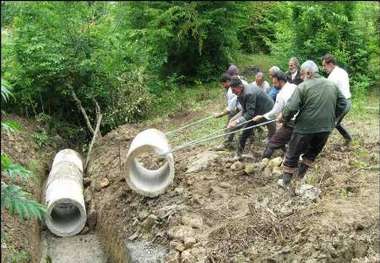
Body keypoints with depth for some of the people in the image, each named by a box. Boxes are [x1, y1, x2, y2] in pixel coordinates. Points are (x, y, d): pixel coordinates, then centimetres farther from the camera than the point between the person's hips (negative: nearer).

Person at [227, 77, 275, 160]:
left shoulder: (249, 93, -36)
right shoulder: (241, 94, -9)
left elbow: (250, 113, -36)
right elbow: (244, 111, -3)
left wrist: (236, 122, -38)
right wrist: (233, 119, -13)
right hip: (255, 112, 8)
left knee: (272, 135, 8)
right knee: (245, 133, 2)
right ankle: (238, 154, 11)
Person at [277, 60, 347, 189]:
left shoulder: (303, 87, -11)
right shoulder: (332, 85, 7)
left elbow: (291, 108, -18)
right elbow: (342, 104, 13)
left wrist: (284, 119, -2)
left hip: (305, 127, -5)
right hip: (326, 128, 5)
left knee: (292, 154, 11)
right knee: (313, 152, 25)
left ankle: (285, 181, 18)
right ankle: (300, 176, 33)